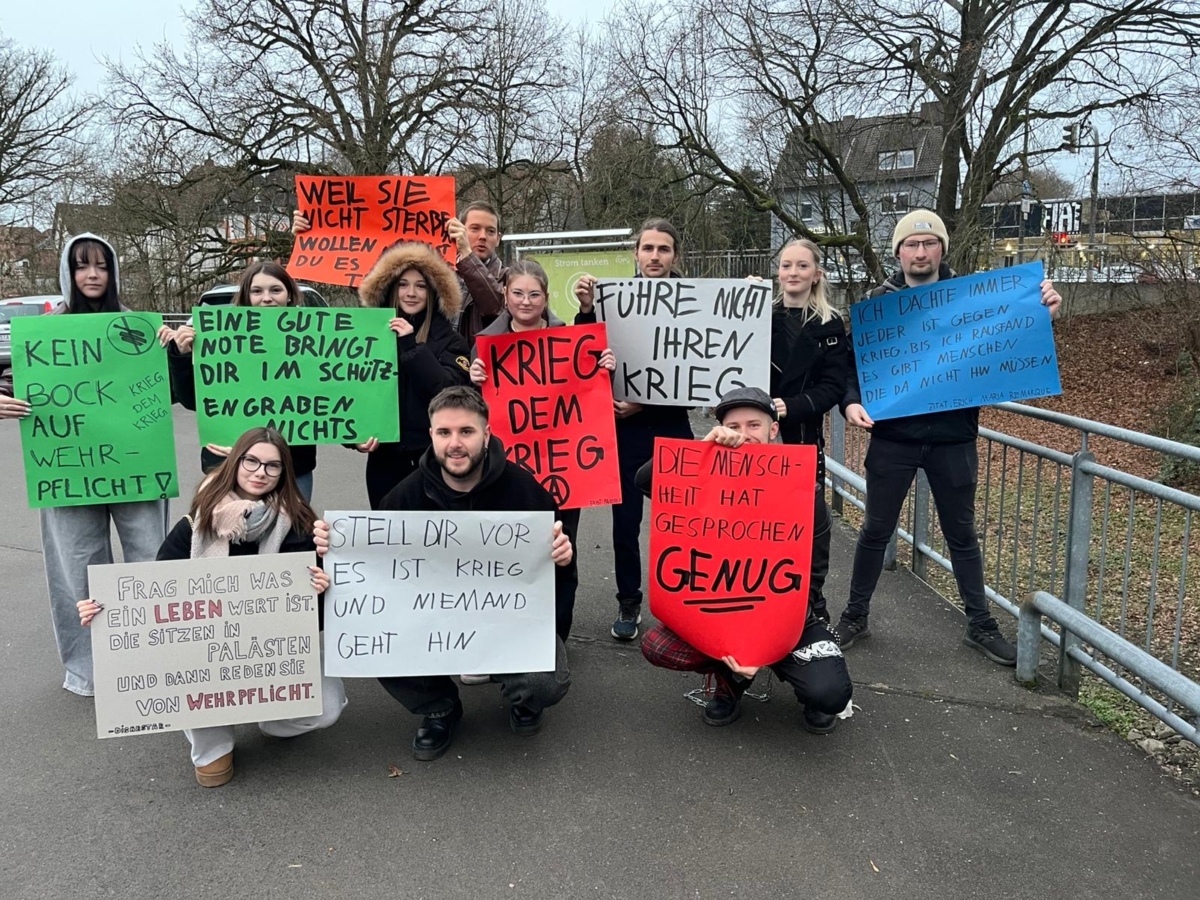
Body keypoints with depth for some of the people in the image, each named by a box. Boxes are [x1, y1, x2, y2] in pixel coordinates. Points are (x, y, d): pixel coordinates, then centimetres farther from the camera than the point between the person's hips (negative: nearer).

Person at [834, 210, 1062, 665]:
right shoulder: (879, 301, 0)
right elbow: (853, 362, -1)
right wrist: (851, 401, -18)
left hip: (953, 438, 1)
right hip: (892, 438, 0)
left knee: (961, 533, 13)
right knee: (876, 530, 9)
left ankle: (980, 625, 28)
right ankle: (856, 616, 25)